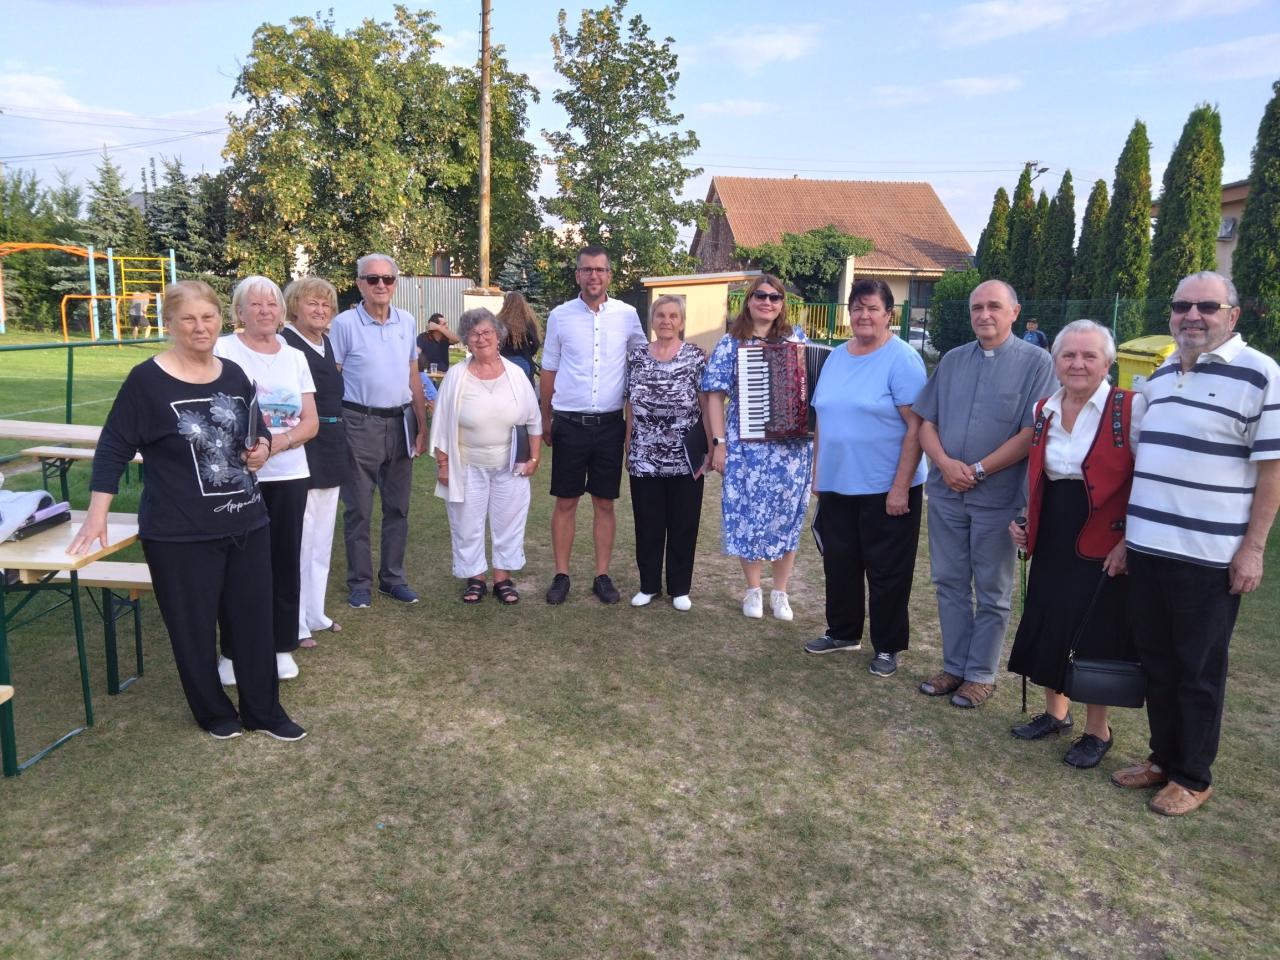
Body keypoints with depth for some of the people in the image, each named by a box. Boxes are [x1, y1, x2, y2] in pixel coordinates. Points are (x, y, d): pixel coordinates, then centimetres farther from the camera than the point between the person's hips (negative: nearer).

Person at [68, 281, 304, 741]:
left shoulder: (234, 375, 6)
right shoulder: (147, 380, -9)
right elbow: (113, 448, -7)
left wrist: (262, 448, -3)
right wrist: (97, 514, -13)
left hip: (247, 523, 5)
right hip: (180, 533, -4)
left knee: (254, 619, 11)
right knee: (193, 627, 8)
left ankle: (264, 711, 26)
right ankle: (214, 712, 29)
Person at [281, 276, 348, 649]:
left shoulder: (327, 343, 12)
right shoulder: (284, 344, -12)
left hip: (330, 453, 8)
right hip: (300, 454, -8)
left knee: (322, 538, 16)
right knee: (298, 539, -1)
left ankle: (314, 612, 28)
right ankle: (295, 622, 11)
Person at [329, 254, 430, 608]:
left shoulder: (407, 321, 7)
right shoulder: (344, 323, -6)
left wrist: (422, 425, 9)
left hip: (400, 422, 4)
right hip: (359, 423, -4)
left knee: (397, 507, 11)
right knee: (358, 509, 5)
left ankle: (393, 577, 24)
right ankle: (359, 582, 17)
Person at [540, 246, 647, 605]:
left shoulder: (627, 315, 1)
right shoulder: (560, 316, 1)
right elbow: (548, 371, 9)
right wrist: (545, 421, 10)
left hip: (610, 424, 1)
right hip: (569, 423, 0)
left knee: (605, 503, 8)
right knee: (565, 502, 5)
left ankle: (602, 576, 17)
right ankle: (561, 575, 15)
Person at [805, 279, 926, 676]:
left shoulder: (902, 359, -11)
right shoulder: (836, 357, 9)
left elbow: (917, 427, -15)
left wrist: (900, 487, -19)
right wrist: (817, 472, 12)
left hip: (886, 490, -6)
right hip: (837, 486, 6)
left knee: (887, 572, 6)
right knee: (839, 564, 16)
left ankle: (887, 647, 22)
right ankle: (843, 632, 34)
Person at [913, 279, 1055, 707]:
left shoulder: (1035, 362, -5)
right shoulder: (951, 360, 9)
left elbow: (1032, 433, -12)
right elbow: (926, 422, 8)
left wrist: (978, 470, -15)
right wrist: (945, 462, -11)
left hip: (998, 496, -4)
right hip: (946, 492, 4)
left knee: (992, 592, 8)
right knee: (950, 583, 12)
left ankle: (980, 674, 21)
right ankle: (954, 666, 26)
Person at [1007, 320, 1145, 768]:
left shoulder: (1131, 410, -11)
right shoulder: (1042, 410, 6)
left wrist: (1128, 542, -16)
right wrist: (1020, 520, 7)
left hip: (1104, 547, -5)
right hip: (1051, 542, 5)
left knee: (1097, 638, 5)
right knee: (1046, 627, 13)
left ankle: (1097, 730, 26)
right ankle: (1055, 711, 36)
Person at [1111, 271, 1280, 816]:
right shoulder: (1161, 374, 12)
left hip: (1210, 556, -6)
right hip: (1147, 548, 6)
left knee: (1199, 673, 7)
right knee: (1156, 663, 16)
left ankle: (1193, 777, 22)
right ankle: (1163, 757, 32)